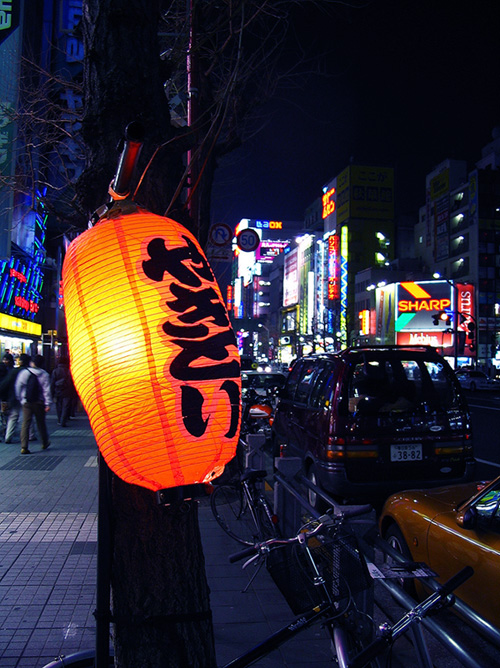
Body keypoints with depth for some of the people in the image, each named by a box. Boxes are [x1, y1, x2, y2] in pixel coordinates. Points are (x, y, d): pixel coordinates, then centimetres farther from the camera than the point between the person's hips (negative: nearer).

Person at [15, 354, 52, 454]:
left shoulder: (23, 373, -2)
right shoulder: (44, 374, -5)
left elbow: (18, 387, 2)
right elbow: (47, 390, -8)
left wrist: (20, 399, 14)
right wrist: (48, 403, -7)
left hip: (26, 402, 0)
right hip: (39, 403, 0)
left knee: (25, 424, 1)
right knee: (41, 423, 14)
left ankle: (24, 447, -8)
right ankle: (45, 443, 28)